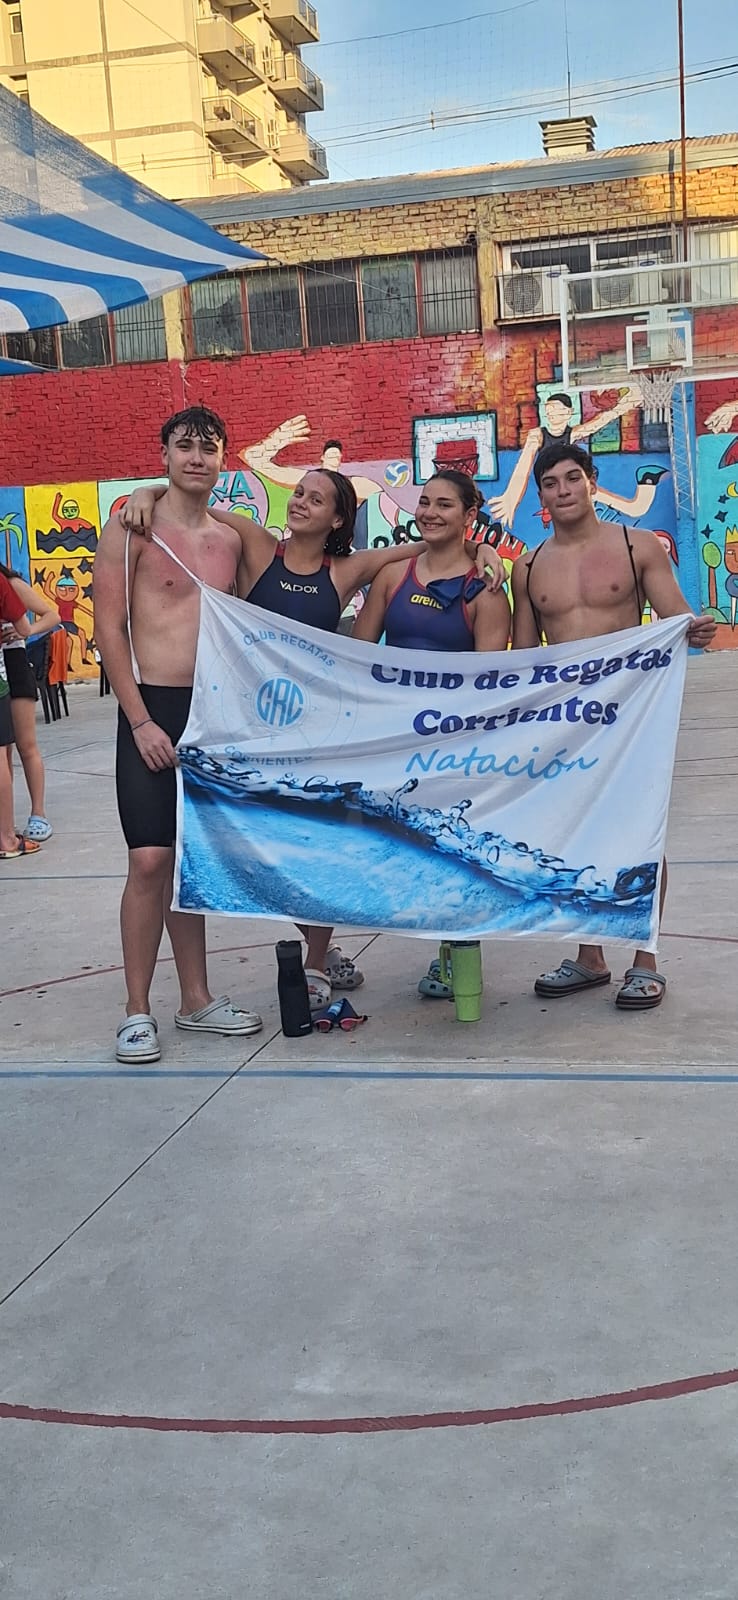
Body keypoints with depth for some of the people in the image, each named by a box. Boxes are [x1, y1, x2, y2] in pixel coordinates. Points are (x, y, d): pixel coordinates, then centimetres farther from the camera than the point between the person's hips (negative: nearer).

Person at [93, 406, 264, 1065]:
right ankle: (137, 1010, 2)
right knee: (150, 860, -10)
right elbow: (110, 628, -7)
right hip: (153, 709, -5)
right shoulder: (132, 528, -3)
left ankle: (197, 998, 19)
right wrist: (141, 721, -12)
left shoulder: (232, 539, 12)